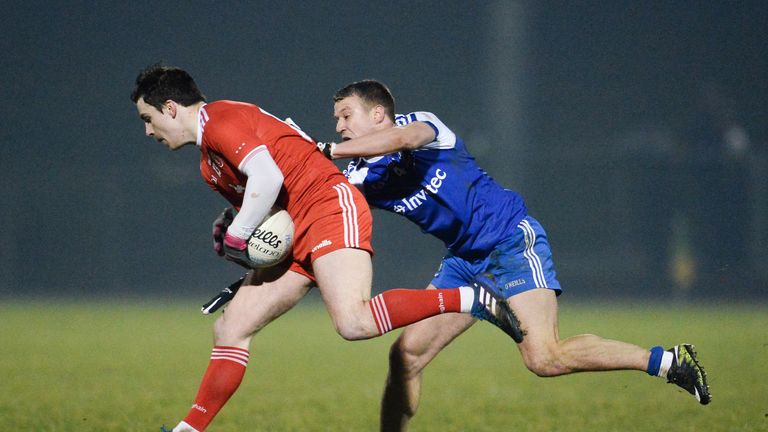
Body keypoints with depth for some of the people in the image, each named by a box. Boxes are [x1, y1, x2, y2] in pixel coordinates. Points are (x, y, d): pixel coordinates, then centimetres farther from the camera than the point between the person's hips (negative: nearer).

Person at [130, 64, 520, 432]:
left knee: (354, 323, -30)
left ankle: (472, 300, -23)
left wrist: (237, 236, -12)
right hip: (294, 238, 11)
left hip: (330, 207, -11)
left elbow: (267, 177, -21)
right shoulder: (209, 164, 23)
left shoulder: (218, 119, -8)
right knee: (229, 331, 7)